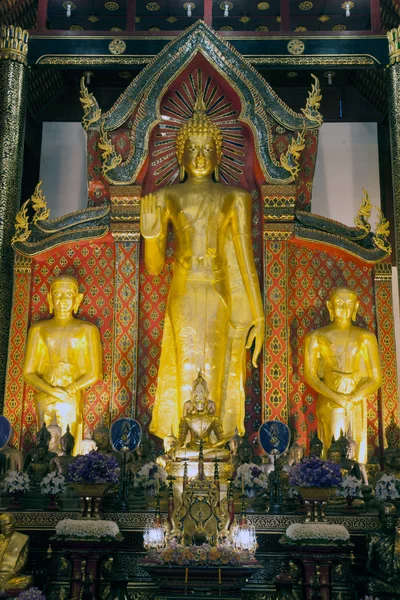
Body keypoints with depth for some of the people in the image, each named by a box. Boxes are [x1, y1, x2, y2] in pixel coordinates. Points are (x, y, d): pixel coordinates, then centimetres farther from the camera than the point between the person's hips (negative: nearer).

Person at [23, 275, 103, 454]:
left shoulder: (87, 330, 2)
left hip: (72, 401, -1)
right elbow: (28, 372, 2)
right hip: (44, 400, 1)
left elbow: (94, 373, 0)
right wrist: (52, 391, -13)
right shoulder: (38, 329, 5)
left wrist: (70, 390, -15)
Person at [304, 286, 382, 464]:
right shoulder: (316, 338, 1)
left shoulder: (365, 338, 5)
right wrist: (337, 397, -16)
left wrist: (353, 398, -11)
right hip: (329, 406, -2)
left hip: (357, 406, 2)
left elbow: (376, 378, 3)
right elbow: (310, 376, -4)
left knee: (355, 457, 4)